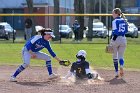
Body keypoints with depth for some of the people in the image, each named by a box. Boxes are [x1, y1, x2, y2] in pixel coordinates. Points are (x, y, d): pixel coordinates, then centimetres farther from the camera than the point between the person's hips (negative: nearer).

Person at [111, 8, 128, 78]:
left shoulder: (115, 21, -10)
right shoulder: (124, 20, 8)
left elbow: (115, 32, -16)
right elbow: (126, 30, 12)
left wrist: (112, 40, -14)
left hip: (116, 39, -5)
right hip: (123, 39, 5)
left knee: (115, 56, 9)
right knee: (121, 56, 11)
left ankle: (117, 73, 10)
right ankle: (121, 66, -20)